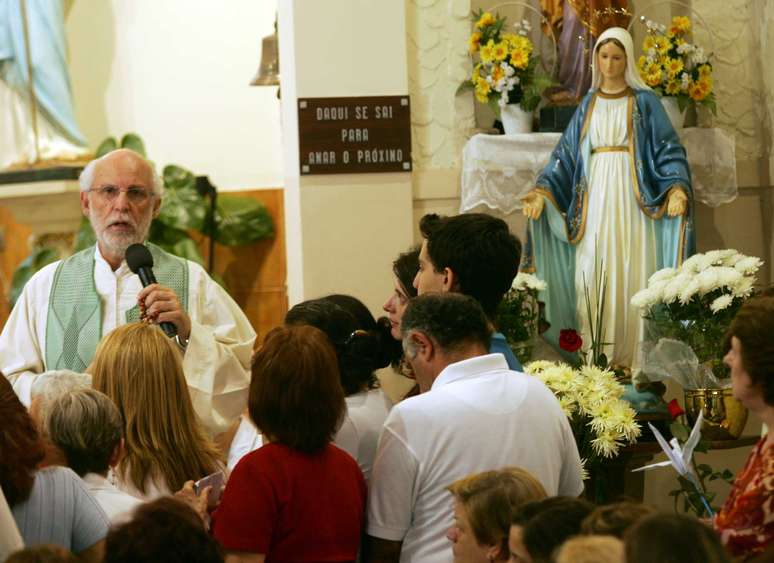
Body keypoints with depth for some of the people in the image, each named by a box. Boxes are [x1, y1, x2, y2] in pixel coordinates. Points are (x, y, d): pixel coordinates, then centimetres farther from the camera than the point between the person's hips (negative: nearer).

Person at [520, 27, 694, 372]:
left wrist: (677, 187, -21)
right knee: (593, 277, -3)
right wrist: (542, 191, -3)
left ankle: (633, 359, -3)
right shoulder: (588, 105, 14)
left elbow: (668, 149, -3)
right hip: (595, 201, 3)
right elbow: (565, 153, 11)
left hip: (632, 200, -3)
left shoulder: (644, 102, 4)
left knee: (632, 276, -6)